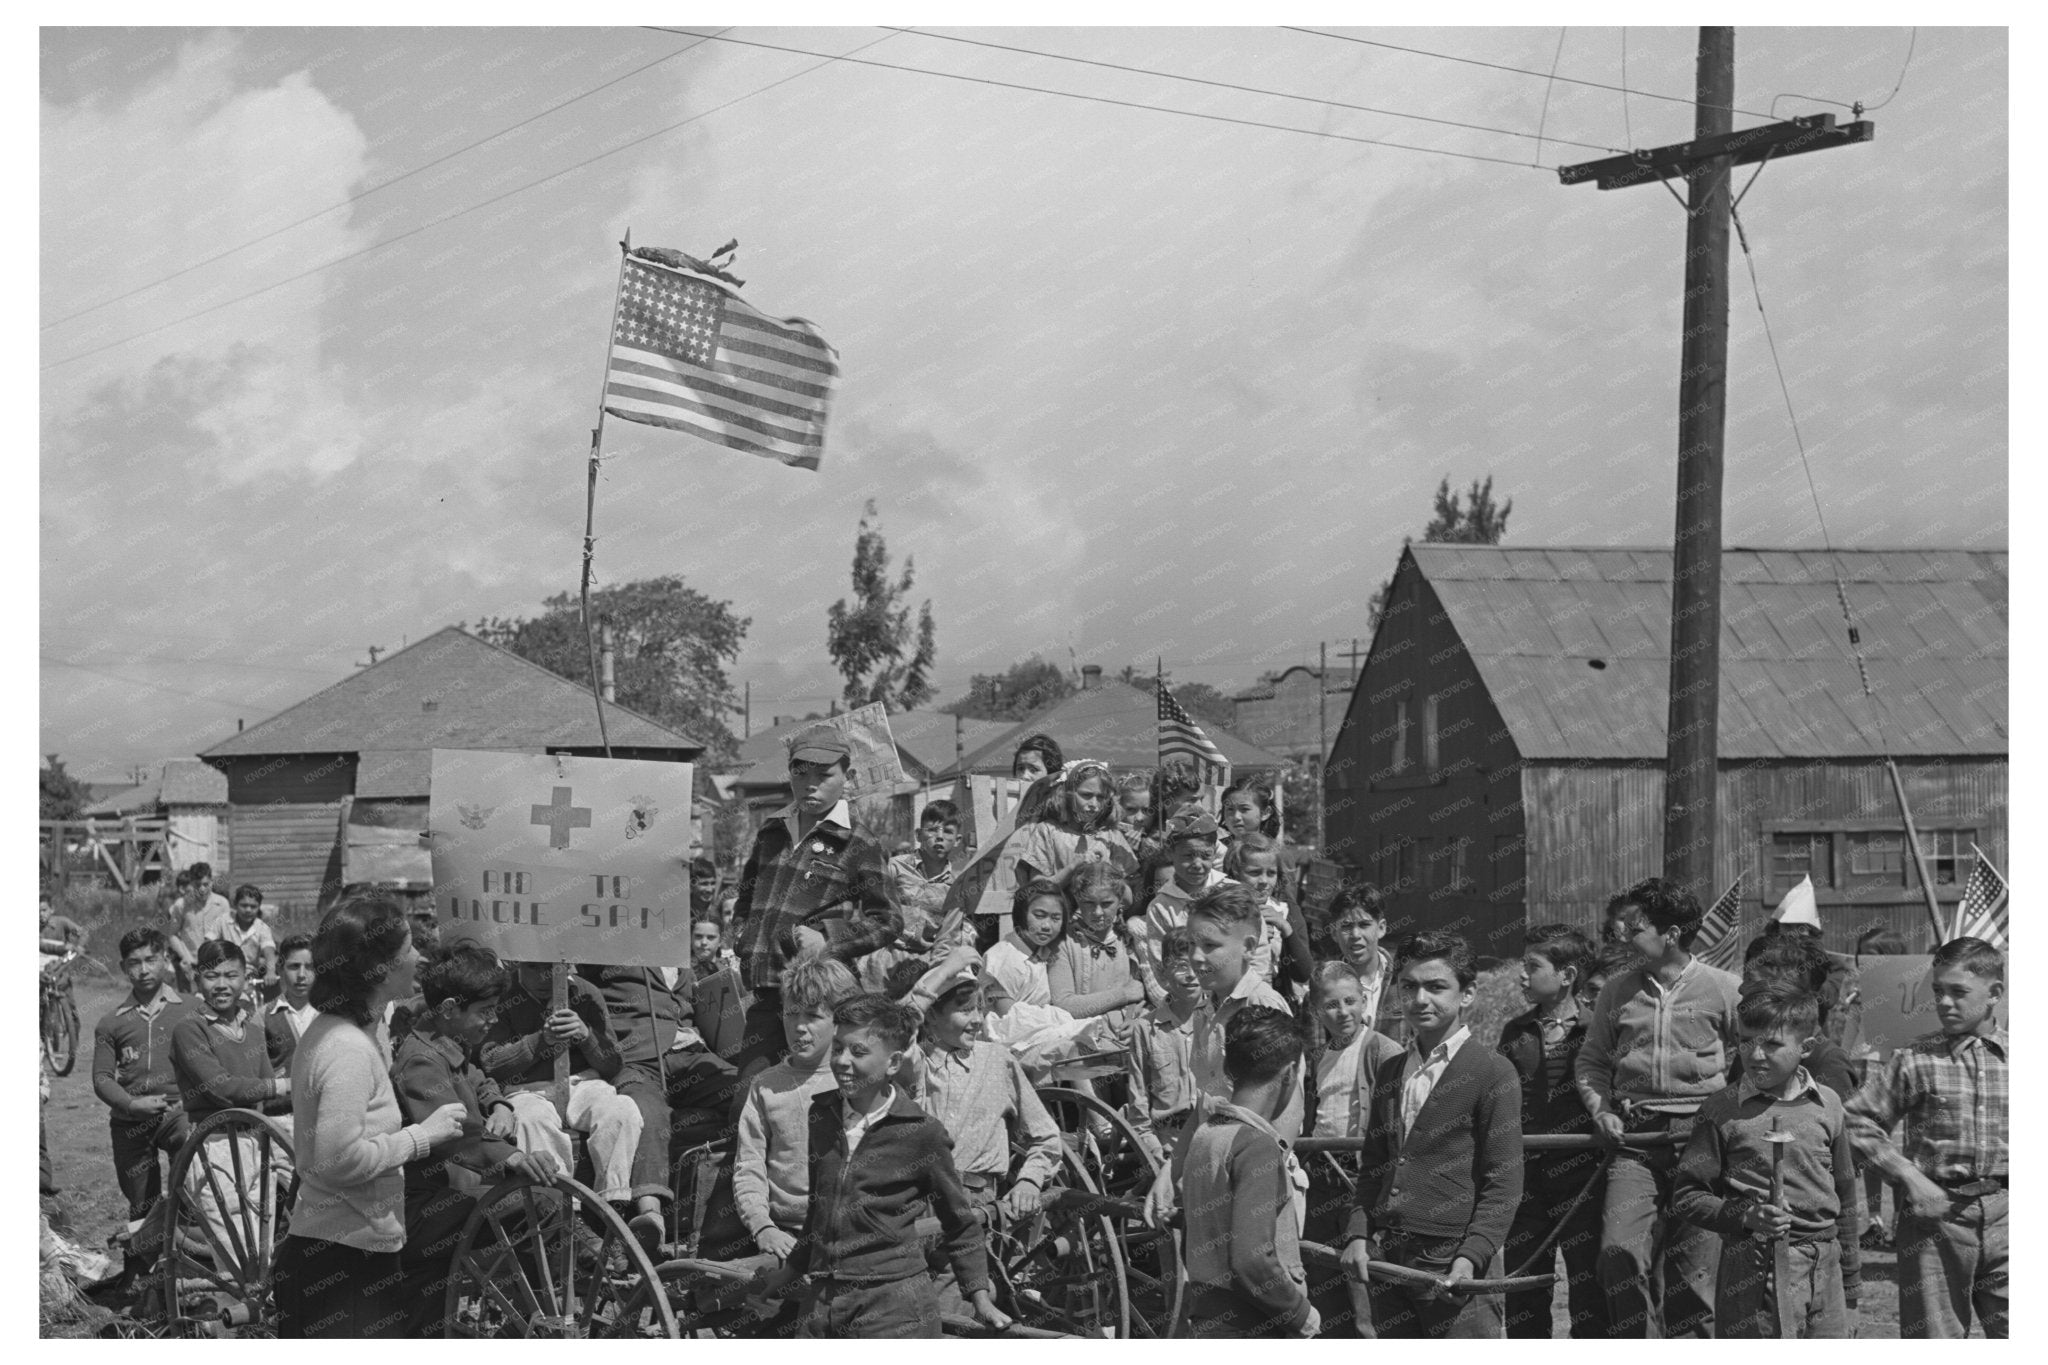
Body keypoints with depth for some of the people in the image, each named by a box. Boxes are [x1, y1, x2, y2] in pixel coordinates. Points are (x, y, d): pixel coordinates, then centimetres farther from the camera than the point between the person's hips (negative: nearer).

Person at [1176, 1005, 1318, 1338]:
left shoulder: (1202, 1135, 8)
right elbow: (1252, 1261, -24)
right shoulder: (1257, 1145, -17)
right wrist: (1305, 1317, -12)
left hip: (1206, 1321, 9)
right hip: (1252, 1334, -9)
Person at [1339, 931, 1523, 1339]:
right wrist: (1357, 1236, 5)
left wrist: (1471, 1257, -18)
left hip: (1453, 1271, -6)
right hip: (1387, 1262, 6)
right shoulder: (1387, 1075, 16)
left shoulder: (1493, 1073, -4)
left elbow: (1503, 1183, -8)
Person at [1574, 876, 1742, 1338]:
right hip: (1633, 1140, 2)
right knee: (1618, 1253, -14)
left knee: (1693, 1267, 0)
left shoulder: (1724, 989, 2)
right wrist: (1600, 1110, 2)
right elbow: (1591, 1061, 19)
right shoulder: (1617, 992, 11)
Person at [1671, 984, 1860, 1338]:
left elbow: (1845, 1201, 16)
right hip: (1754, 1269, -4)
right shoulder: (1721, 1110, -1)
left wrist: (1849, 1295, 17)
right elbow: (1685, 1198, 0)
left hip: (1824, 1267, 4)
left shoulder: (1827, 1106, 9)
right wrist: (1747, 1216, -16)